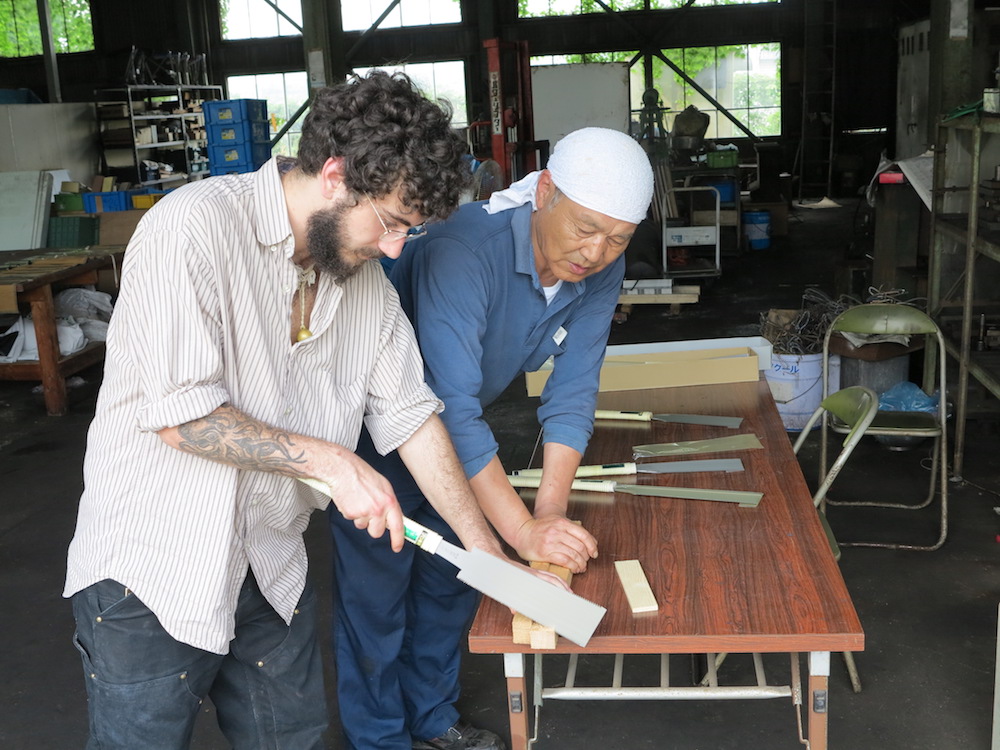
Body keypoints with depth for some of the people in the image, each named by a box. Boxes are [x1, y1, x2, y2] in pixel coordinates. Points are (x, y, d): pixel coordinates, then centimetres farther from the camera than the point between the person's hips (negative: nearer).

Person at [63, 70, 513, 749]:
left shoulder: (366, 275, 3)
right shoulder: (196, 228, -20)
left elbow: (410, 414, 5)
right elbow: (181, 417, -23)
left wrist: (489, 553, 6)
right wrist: (330, 461, -18)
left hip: (271, 568, 6)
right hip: (150, 571, -6)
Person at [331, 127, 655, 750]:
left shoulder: (600, 272, -15)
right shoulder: (462, 251, -38)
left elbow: (572, 390, -14)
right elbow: (452, 408, -41)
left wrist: (553, 510, -24)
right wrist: (525, 531, -41)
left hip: (462, 431, 7)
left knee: (451, 582, 18)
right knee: (377, 593, 3)